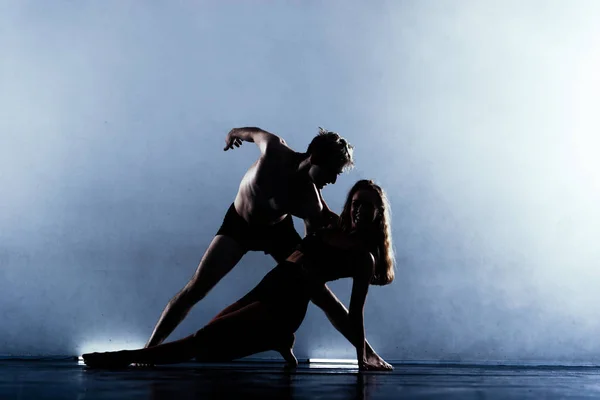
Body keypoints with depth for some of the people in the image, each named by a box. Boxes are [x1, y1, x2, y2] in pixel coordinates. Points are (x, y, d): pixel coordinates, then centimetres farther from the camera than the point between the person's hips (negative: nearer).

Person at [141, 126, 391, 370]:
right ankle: (150, 348, -3)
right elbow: (255, 132, -9)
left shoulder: (312, 202, -29)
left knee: (321, 294, -6)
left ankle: (368, 353, 2)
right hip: (239, 223, 0)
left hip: (278, 230, 1)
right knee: (195, 289, -11)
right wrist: (234, 133, 11)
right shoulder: (274, 150, -33)